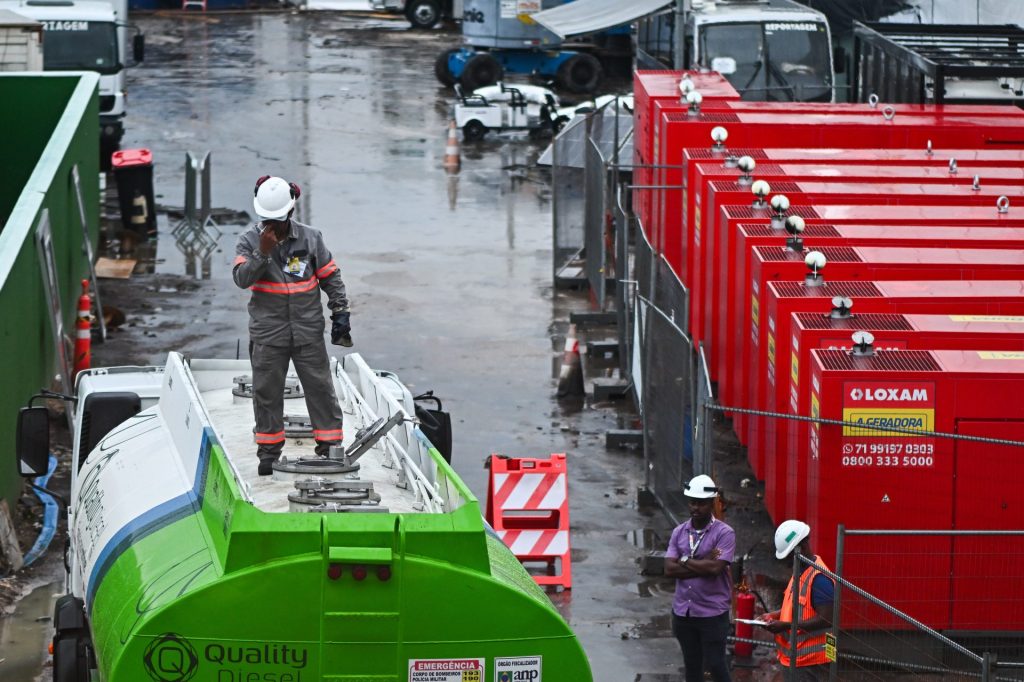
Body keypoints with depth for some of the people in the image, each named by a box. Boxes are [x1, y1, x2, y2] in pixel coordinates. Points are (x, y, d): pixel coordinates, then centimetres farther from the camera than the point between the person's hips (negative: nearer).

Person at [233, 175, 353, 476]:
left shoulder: (310, 238, 0)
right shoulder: (249, 240, -3)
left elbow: (331, 277, 8)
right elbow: (242, 278, -15)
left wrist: (340, 312, 5)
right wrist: (263, 253, -26)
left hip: (308, 330, 1)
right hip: (267, 333, -1)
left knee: (320, 388, 2)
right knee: (267, 392, 4)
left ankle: (330, 447, 11)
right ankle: (269, 451, 15)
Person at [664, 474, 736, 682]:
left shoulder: (724, 533, -10)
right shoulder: (679, 532, 6)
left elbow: (715, 568, -22)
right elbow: (669, 569, -5)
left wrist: (685, 560, -9)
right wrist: (703, 565, -14)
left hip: (713, 612, -5)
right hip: (683, 611, 5)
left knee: (715, 664, -4)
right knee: (692, 664, 14)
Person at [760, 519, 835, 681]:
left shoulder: (819, 578, -19)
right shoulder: (801, 571, 12)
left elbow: (826, 620, -23)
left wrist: (786, 625, -24)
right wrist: (774, 615, 9)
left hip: (811, 660, -10)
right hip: (797, 656, 10)